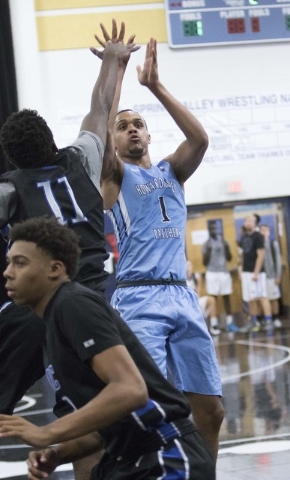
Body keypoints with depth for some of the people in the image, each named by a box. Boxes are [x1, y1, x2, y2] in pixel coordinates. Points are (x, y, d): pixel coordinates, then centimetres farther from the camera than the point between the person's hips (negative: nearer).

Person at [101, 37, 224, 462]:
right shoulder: (115, 175, 8)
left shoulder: (171, 172, 19)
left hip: (182, 296, 5)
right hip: (138, 299, -5)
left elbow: (200, 139, 0)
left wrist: (155, 86, -2)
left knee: (210, 408, 5)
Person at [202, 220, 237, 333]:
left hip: (224, 272, 4)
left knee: (226, 297, 5)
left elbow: (229, 258, 8)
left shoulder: (223, 241, 8)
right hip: (212, 273, -4)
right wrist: (208, 251, -16)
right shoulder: (206, 244, -2)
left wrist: (227, 247, -6)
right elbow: (205, 262, -4)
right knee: (213, 298, -4)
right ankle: (214, 324, -3)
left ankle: (229, 323, 9)